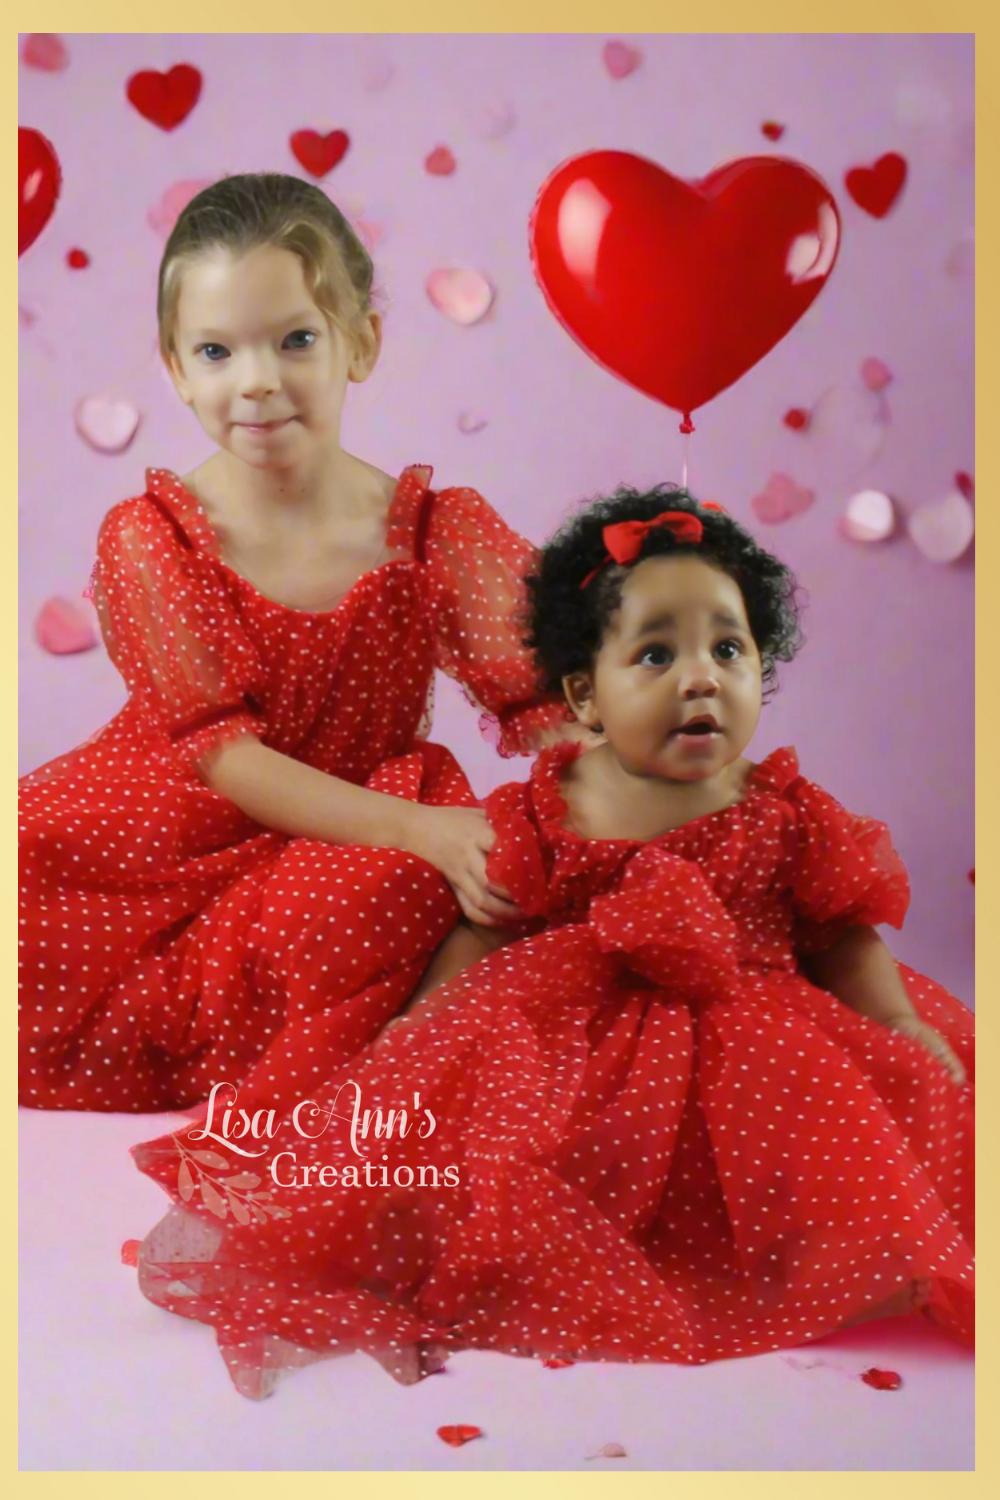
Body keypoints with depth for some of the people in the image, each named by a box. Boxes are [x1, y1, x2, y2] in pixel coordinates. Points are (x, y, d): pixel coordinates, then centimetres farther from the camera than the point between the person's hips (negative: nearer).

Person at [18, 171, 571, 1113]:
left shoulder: (444, 535, -7)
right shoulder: (147, 538, -8)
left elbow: (550, 711, -11)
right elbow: (221, 750, -16)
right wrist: (421, 829, -29)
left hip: (350, 852, 0)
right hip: (160, 846, 0)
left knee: (401, 896, -33)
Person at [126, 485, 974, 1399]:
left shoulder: (789, 818, 0)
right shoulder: (540, 819, -3)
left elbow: (848, 946, 6)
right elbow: (481, 935, 4)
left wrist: (918, 1044, -4)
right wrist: (416, 1026, -6)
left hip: (749, 1049, 2)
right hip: (571, 1050, -1)